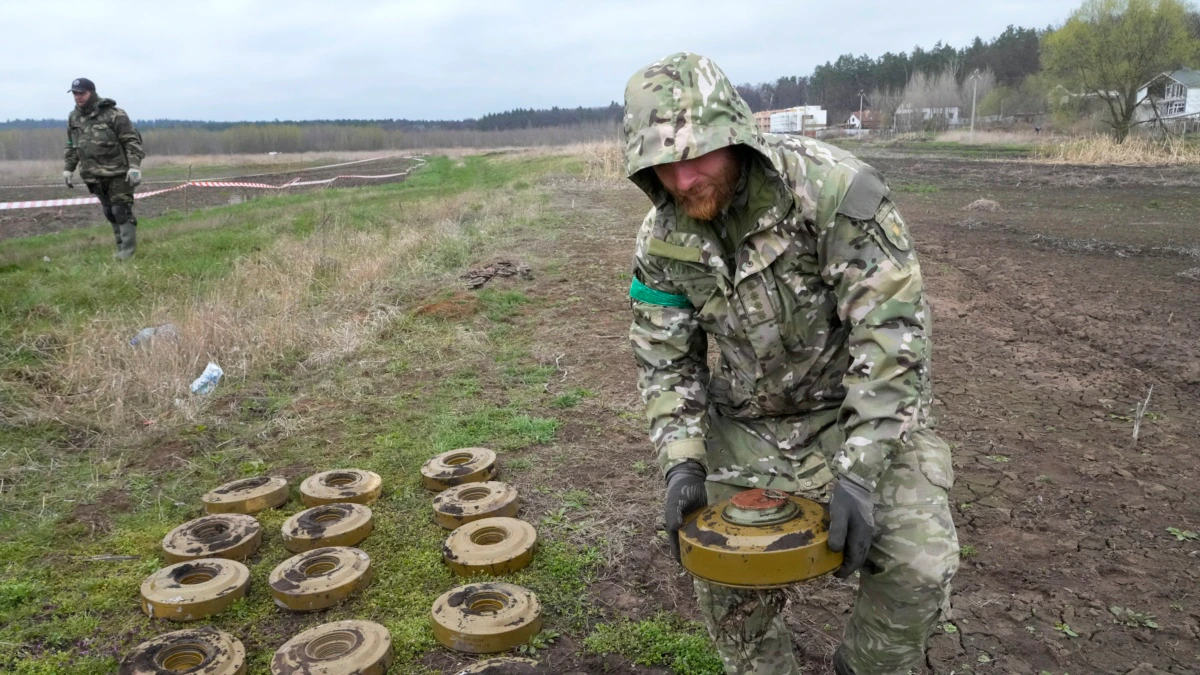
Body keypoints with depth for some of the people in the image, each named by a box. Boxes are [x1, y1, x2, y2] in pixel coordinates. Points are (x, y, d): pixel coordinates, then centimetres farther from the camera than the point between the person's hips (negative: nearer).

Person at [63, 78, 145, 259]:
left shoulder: (113, 114, -10)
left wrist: (134, 166, -21)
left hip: (118, 173, -6)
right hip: (94, 176, 7)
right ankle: (122, 248, 15)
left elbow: (132, 141, -13)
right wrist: (67, 169, 16)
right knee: (110, 213, 9)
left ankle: (128, 250, -6)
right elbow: (72, 146, 20)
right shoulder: (74, 118, 10)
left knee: (122, 211, -8)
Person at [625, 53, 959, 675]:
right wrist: (682, 464, -17)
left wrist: (859, 470, -30)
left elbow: (891, 331, -26)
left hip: (860, 412, -3)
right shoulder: (662, 239, -11)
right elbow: (665, 361, -3)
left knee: (917, 565, -17)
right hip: (748, 424, 4)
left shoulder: (832, 187, -26)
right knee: (726, 585, 4)